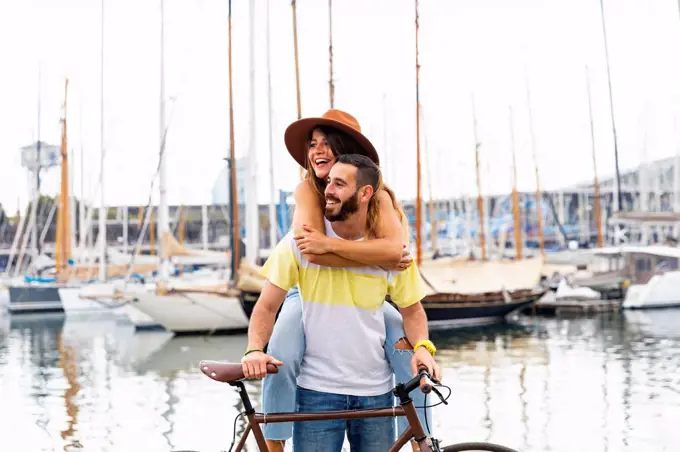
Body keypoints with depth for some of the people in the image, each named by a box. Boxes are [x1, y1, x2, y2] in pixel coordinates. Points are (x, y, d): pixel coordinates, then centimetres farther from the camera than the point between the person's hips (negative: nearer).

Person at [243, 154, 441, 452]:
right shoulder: (300, 241, -5)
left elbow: (412, 310, 9)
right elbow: (267, 307, -3)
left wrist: (422, 347, -10)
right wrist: (255, 350, -20)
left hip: (376, 393, 2)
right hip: (317, 392, -1)